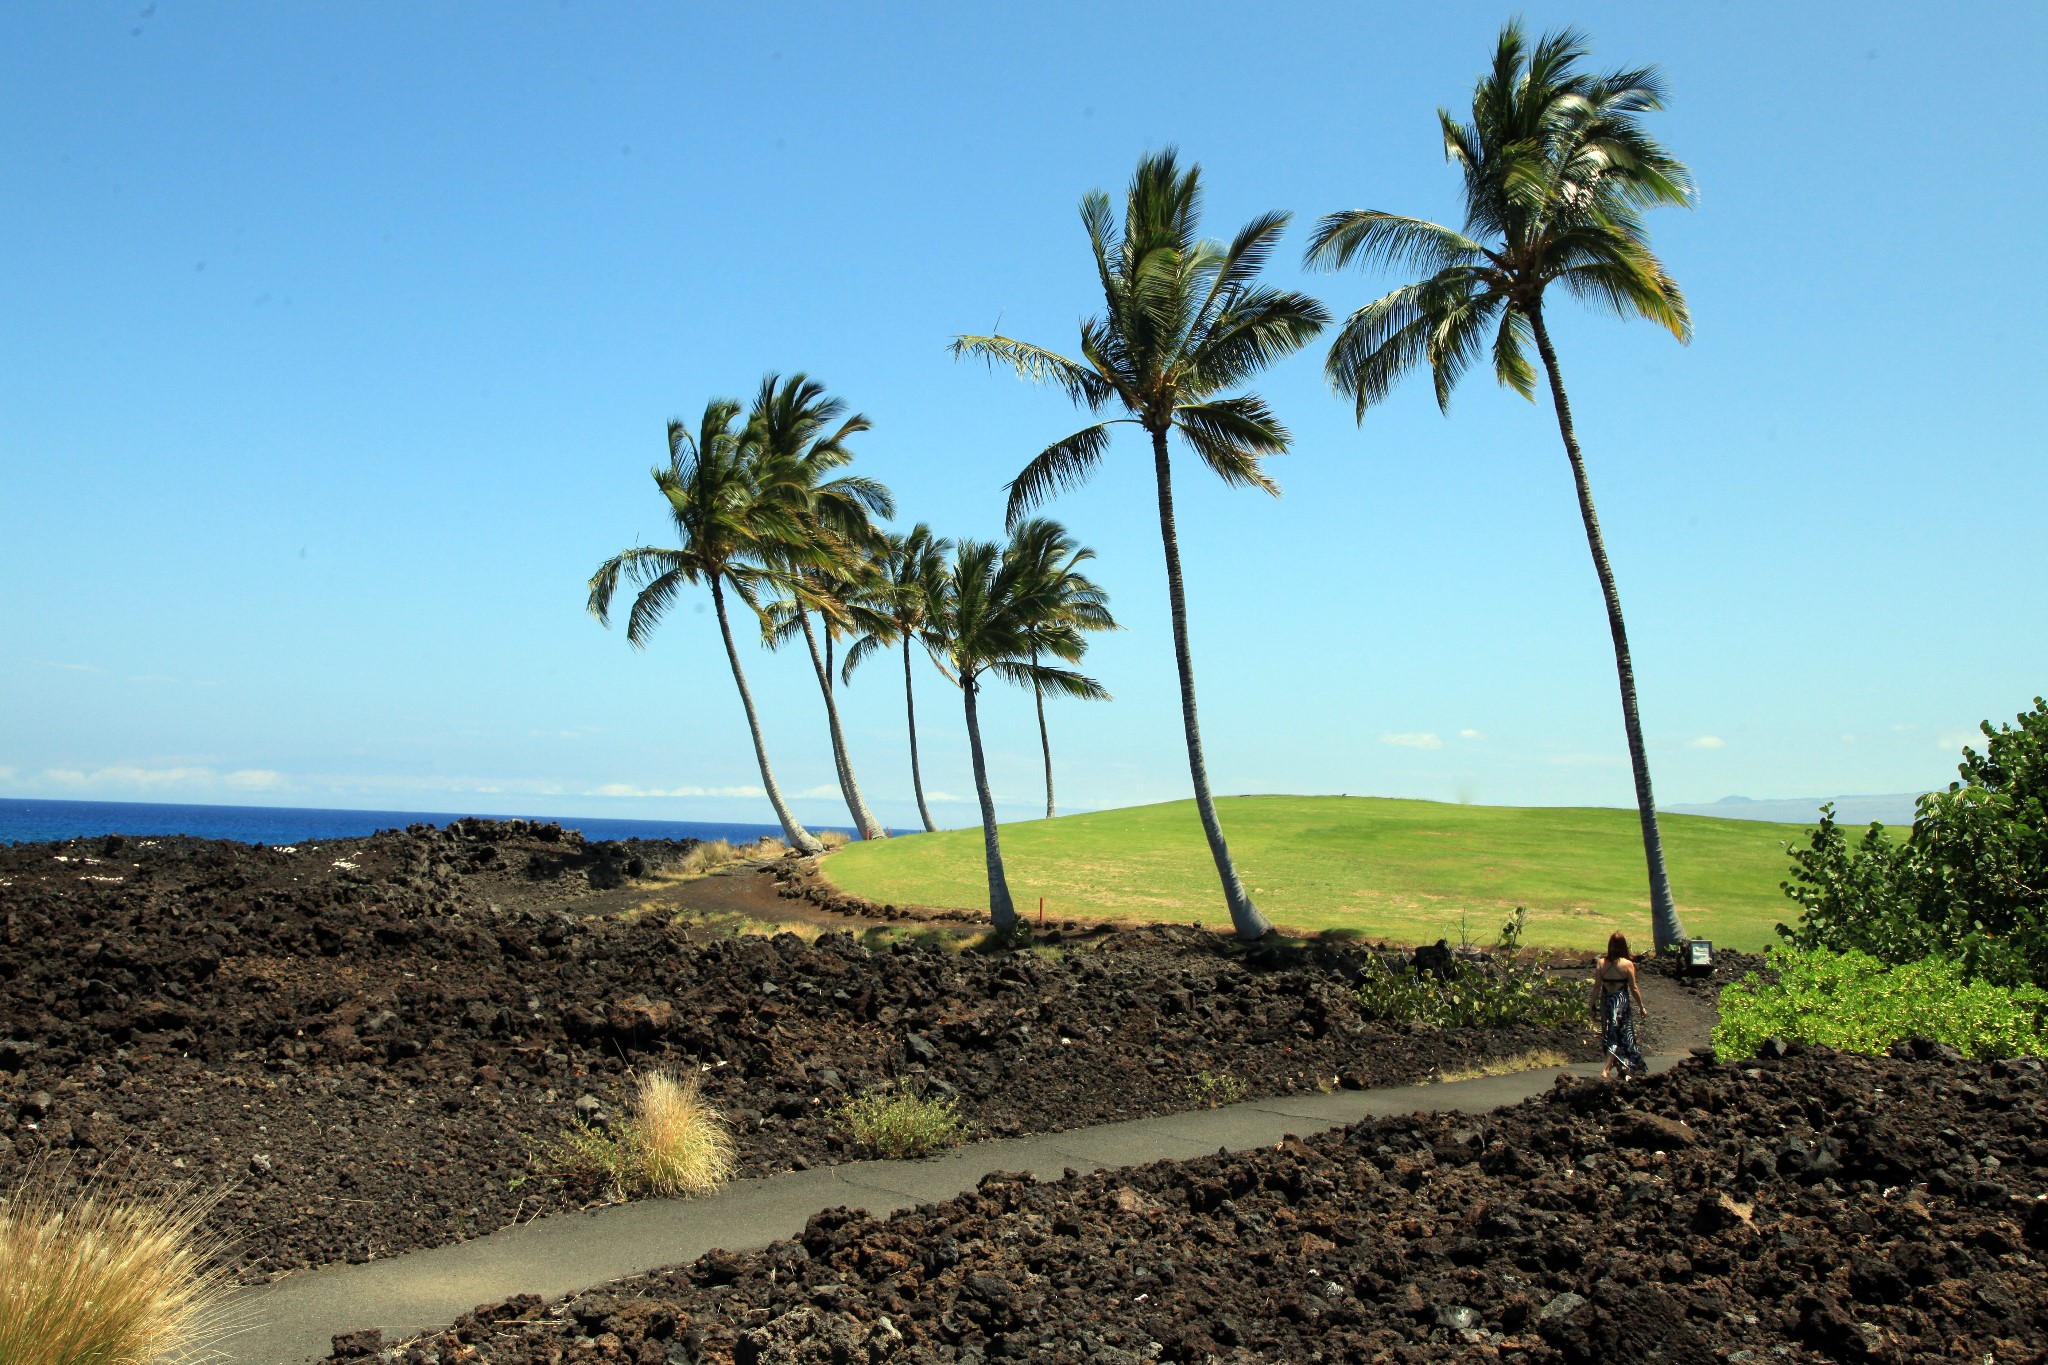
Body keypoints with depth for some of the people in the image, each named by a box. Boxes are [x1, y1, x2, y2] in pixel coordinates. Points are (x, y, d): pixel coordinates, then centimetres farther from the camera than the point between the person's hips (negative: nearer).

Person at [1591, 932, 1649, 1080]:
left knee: (1610, 1035, 16)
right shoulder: (1628, 964, -11)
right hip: (1621, 1002, -3)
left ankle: (1622, 1068, 31)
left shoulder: (1601, 963, -5)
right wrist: (1641, 1007, 4)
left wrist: (1593, 1005, 9)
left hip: (1606, 1002, 3)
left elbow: (1596, 987, -2)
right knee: (1622, 1036, 5)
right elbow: (1634, 989, -6)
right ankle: (1606, 1070, -8)